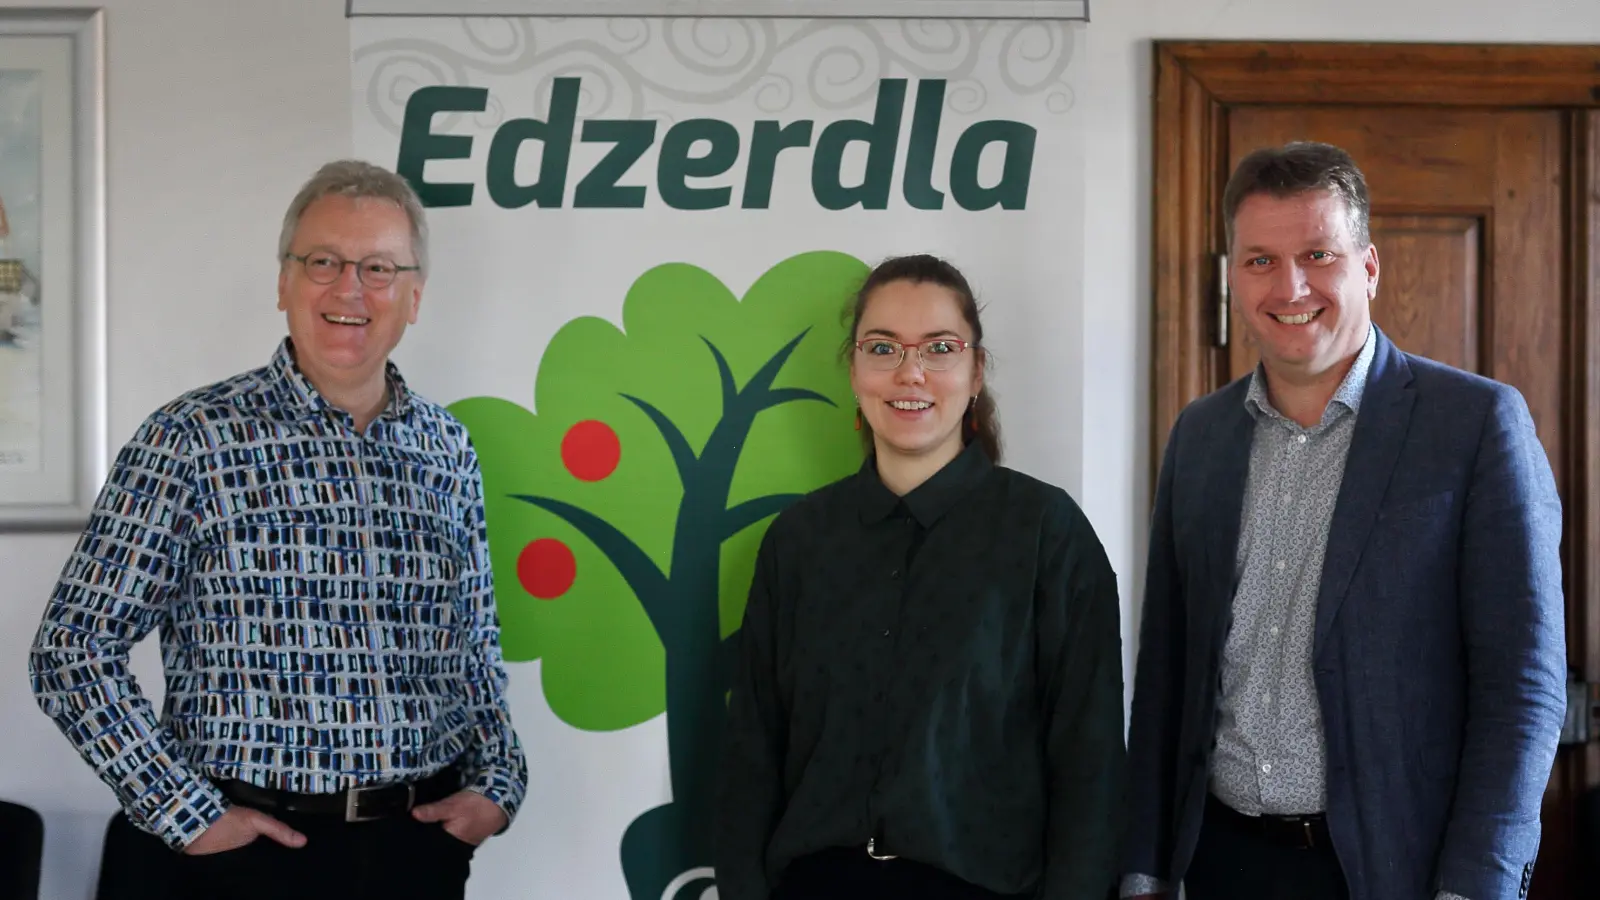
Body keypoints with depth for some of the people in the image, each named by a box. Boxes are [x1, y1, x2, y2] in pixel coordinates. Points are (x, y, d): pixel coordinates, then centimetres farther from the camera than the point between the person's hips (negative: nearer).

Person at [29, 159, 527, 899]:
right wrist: (187, 814, -11)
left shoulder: (447, 450, 5)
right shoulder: (192, 441, -9)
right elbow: (74, 651, -9)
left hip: (422, 840, 4)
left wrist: (497, 783, 3)